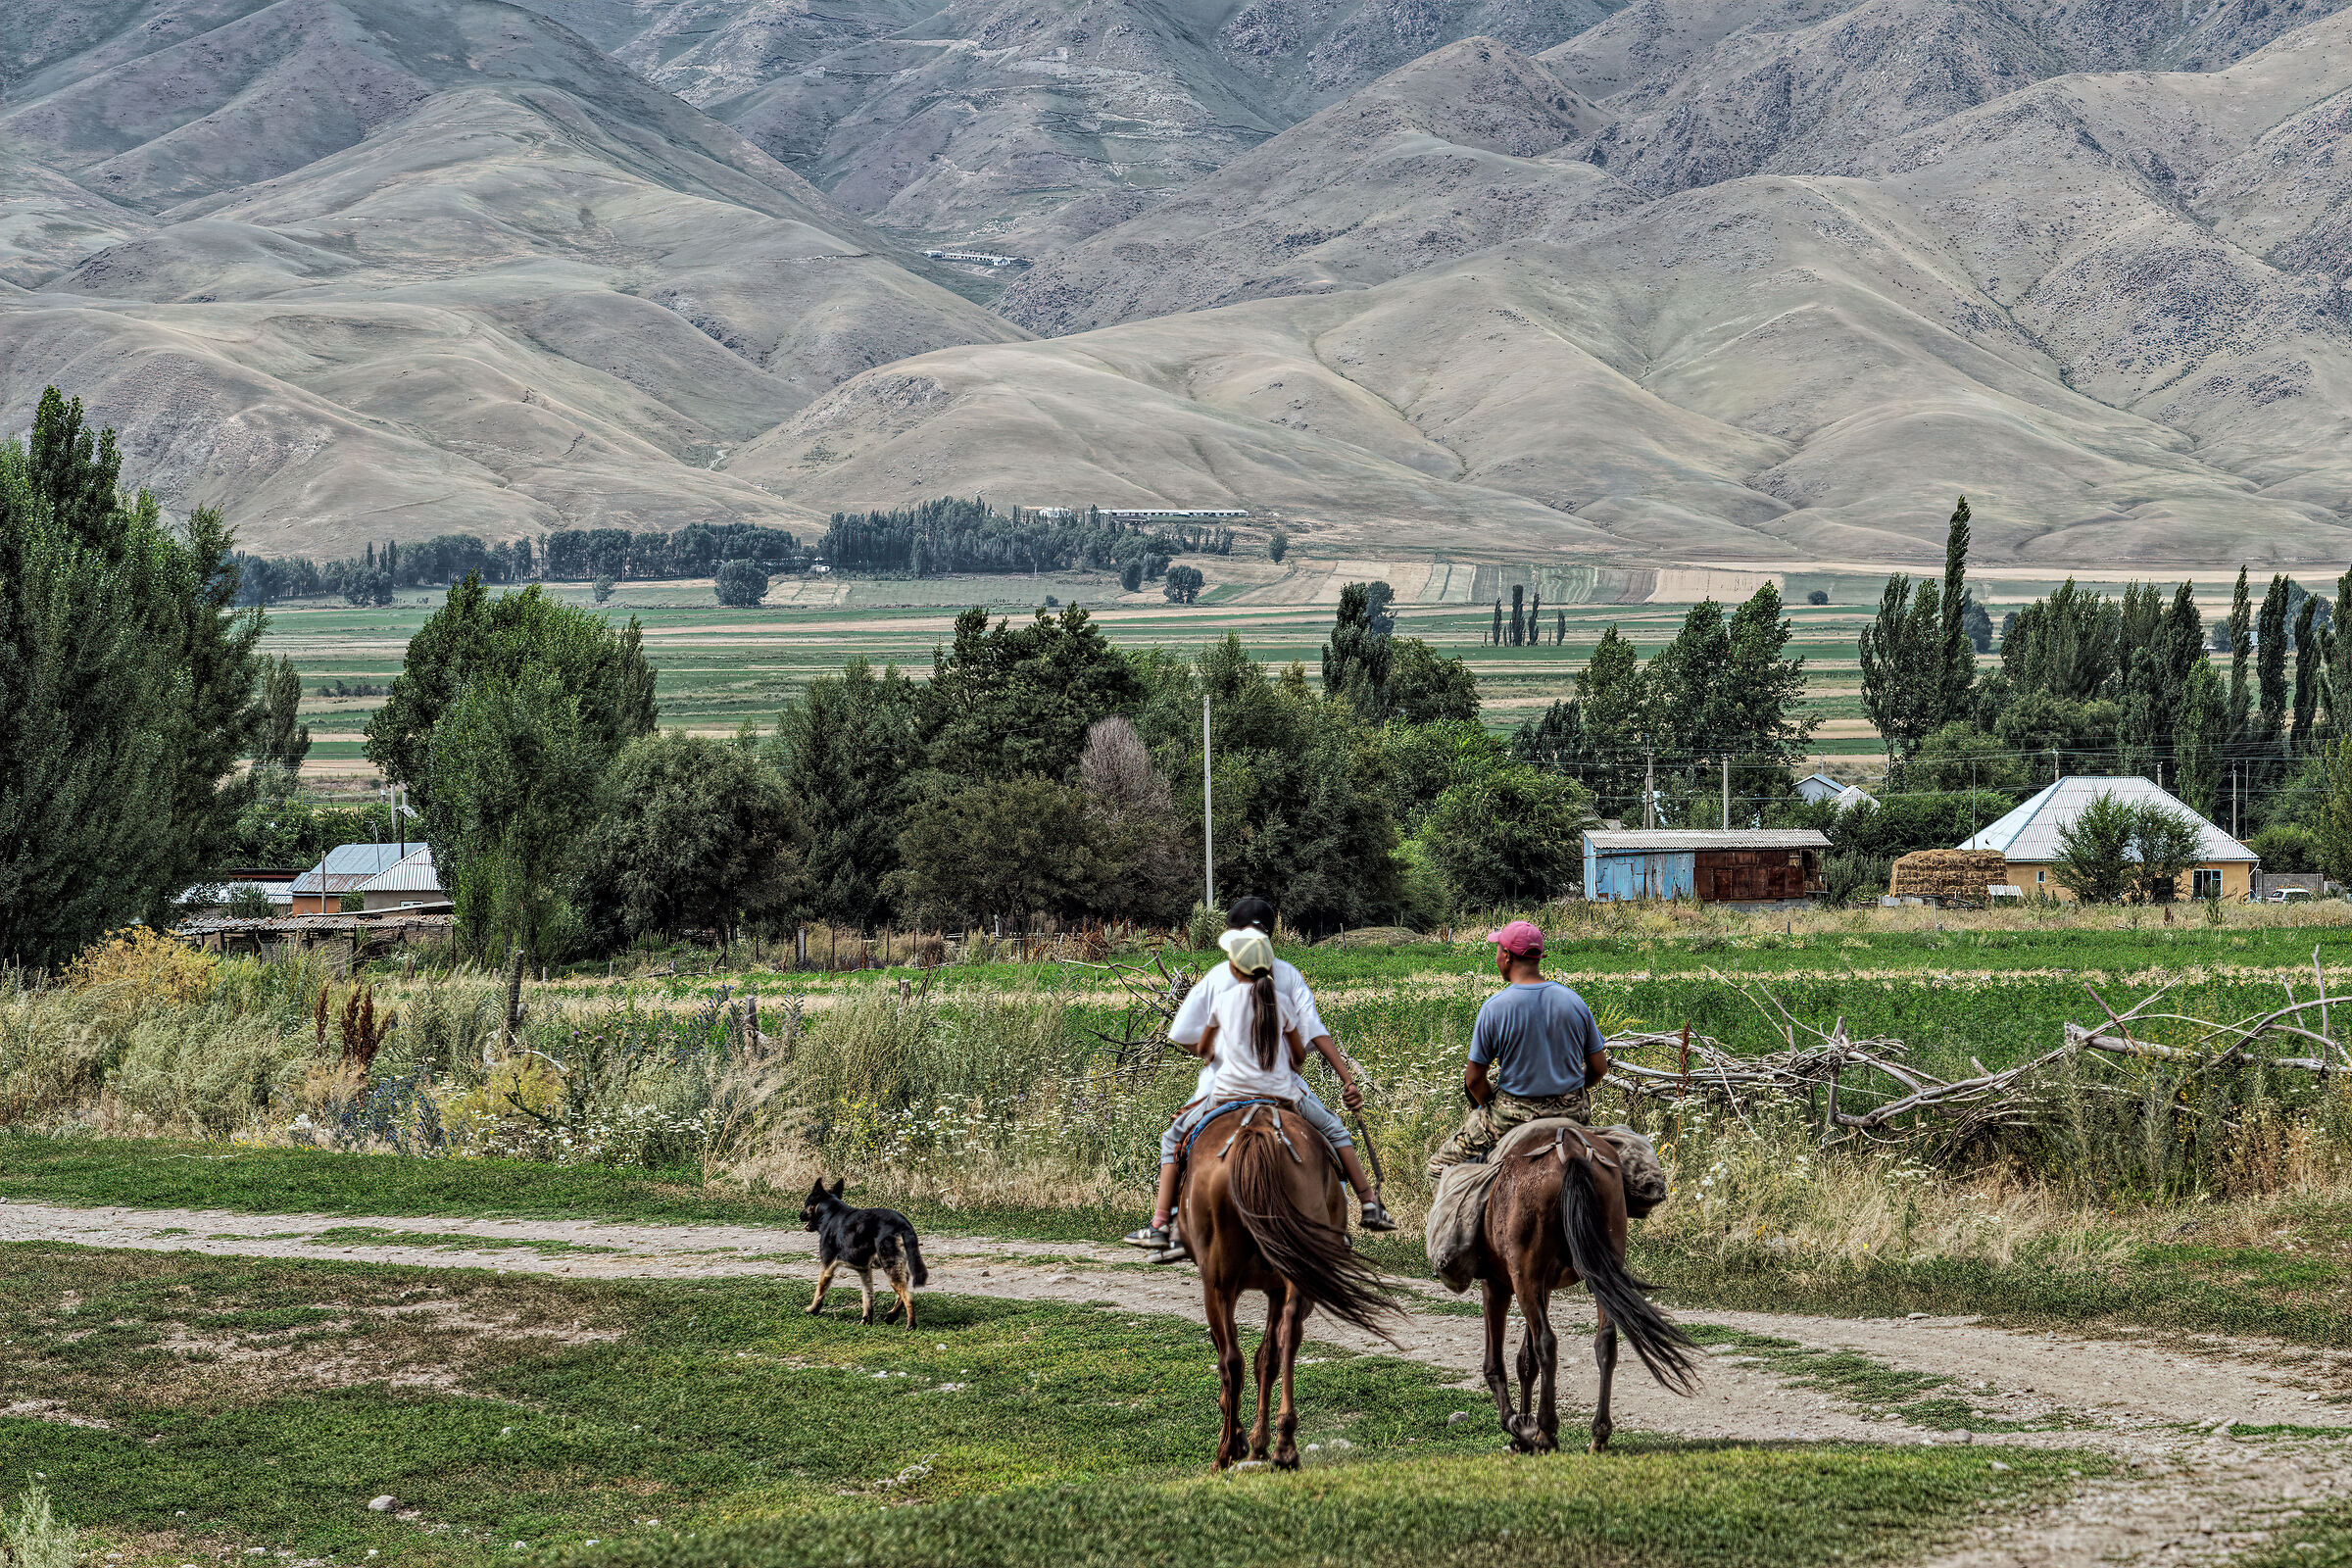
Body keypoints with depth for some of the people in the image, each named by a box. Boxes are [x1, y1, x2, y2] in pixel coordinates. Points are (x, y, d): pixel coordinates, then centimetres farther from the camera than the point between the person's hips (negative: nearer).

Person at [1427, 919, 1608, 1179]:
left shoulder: (1494, 1008, -14)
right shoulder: (1574, 1001, -4)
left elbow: (1475, 1080, -9)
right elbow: (1599, 1068, 3)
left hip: (1517, 1117, -3)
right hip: (1572, 1114, 3)